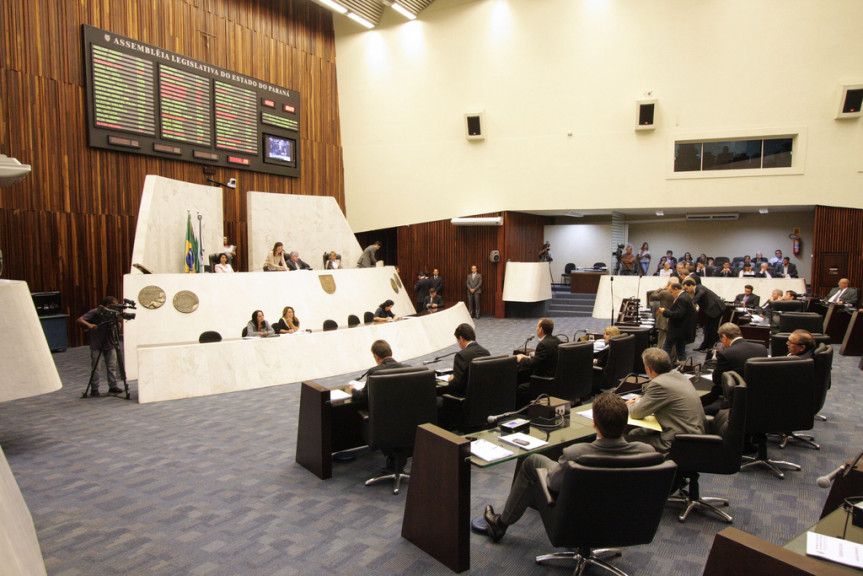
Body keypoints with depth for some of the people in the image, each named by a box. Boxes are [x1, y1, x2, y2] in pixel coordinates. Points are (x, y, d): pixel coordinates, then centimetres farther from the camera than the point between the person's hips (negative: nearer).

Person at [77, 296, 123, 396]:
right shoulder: (95, 312, -10)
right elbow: (79, 320, -16)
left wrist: (116, 322, -18)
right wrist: (89, 325, -34)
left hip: (110, 344, 4)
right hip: (96, 345, -4)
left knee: (112, 366, 4)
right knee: (95, 367, 2)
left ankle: (113, 386, 11)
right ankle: (94, 389, 11)